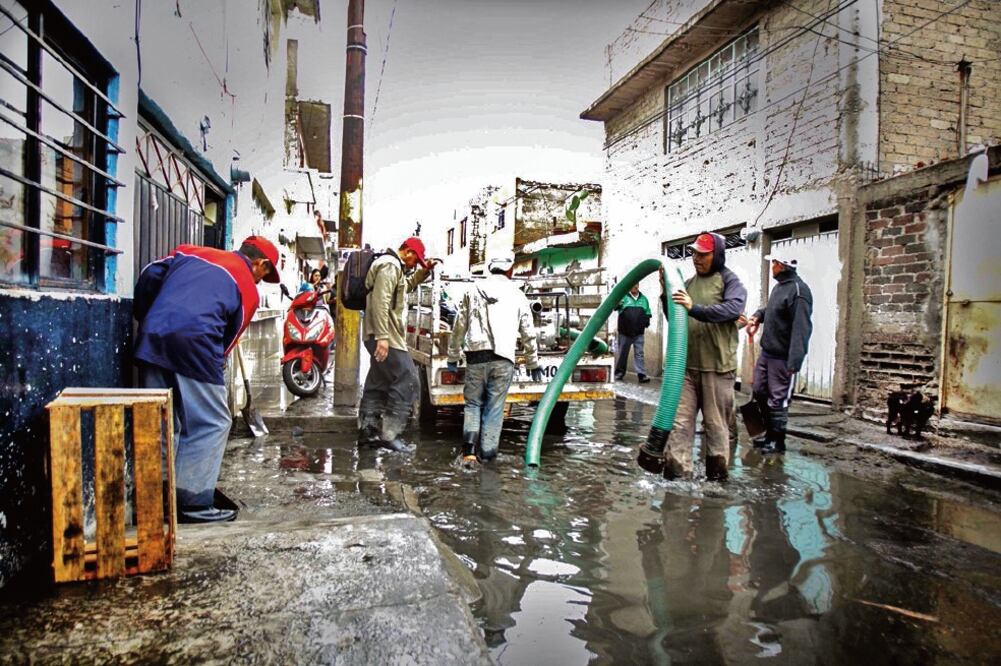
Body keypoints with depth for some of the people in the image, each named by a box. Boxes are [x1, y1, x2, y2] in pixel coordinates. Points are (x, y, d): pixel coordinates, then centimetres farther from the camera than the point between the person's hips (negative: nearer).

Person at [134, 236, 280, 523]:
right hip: (194, 341, -6)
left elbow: (149, 275, 15)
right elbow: (228, 339, 9)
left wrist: (145, 318, 22)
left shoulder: (191, 252, 23)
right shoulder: (248, 289, 10)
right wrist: (215, 367, 19)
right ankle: (193, 503, 5)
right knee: (211, 423, 4)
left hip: (151, 338, 7)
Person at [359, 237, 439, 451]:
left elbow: (407, 285, 39)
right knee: (407, 382, -9)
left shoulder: (394, 266, 20)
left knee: (378, 384, 13)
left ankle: (368, 430, 19)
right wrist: (382, 336, -28)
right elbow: (380, 302, -23)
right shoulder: (390, 265, -13)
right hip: (385, 337, -11)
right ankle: (388, 435, -8)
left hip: (383, 336, 11)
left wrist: (425, 270, 23)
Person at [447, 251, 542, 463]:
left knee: (473, 403, 14)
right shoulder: (517, 295, 9)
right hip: (503, 359, -1)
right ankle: (486, 454, 9)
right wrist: (533, 364, 22)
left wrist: (453, 356, 21)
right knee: (494, 408, 6)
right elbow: (528, 334, 12)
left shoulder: (473, 292, 10)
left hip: (476, 356, 1)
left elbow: (459, 327, 12)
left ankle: (469, 448, 1)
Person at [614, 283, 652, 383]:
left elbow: (647, 313, 20)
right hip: (625, 332, -2)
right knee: (623, 353, 8)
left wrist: (647, 321, 2)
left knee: (639, 353, -1)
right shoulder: (623, 297, -2)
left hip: (638, 333, 2)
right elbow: (614, 306, -20)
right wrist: (617, 302, -42)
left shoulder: (644, 298, 10)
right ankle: (619, 372, 19)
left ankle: (641, 375, -4)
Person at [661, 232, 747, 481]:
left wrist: (694, 308, -28)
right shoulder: (689, 283, 18)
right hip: (686, 364, 5)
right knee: (680, 419, 0)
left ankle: (717, 473, 16)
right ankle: (676, 470, 4)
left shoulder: (730, 280, -1)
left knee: (716, 423, 4)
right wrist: (666, 296, 5)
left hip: (717, 365, -5)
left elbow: (734, 308, -20)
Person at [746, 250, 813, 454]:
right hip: (766, 352, 10)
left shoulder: (798, 290, -20)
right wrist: (758, 315, 5)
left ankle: (778, 441, 16)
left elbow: (801, 329, -25)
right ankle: (770, 433, 32)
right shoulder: (779, 286, 10)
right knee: (759, 391, 17)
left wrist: (794, 363, -28)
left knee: (777, 399, 1)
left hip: (782, 357, -10)